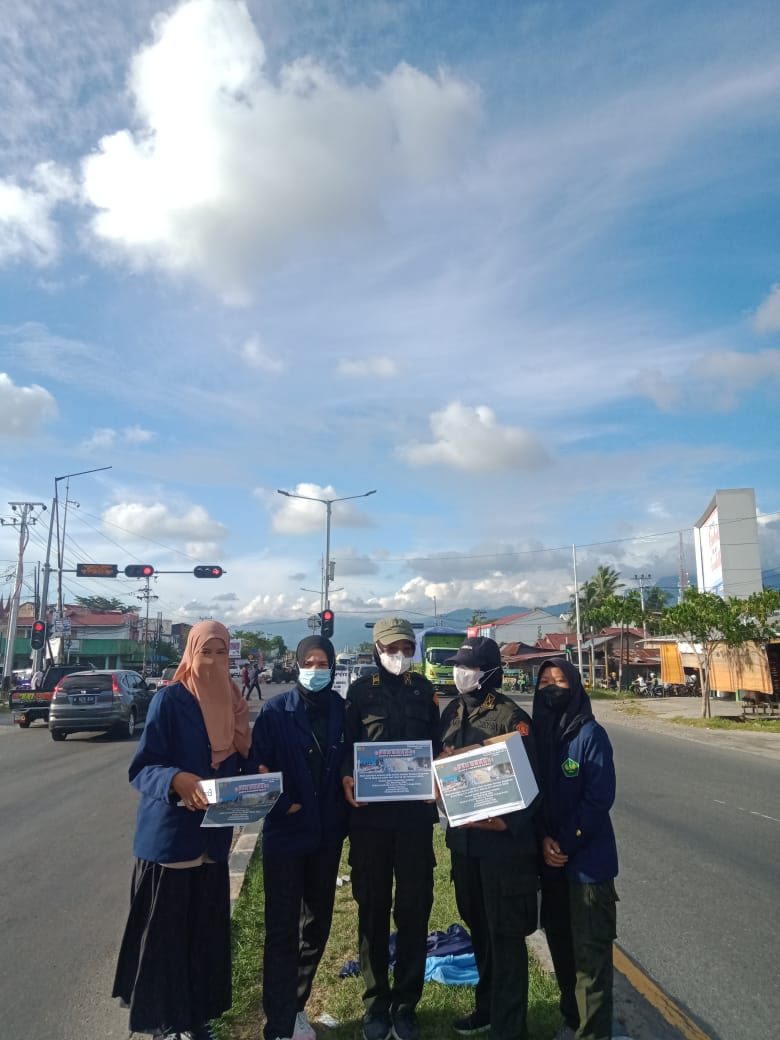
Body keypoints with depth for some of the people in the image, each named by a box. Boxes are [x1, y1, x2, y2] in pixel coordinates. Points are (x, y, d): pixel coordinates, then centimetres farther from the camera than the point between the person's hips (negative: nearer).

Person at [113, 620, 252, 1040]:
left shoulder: (232, 703, 6)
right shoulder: (169, 700, -12)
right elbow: (143, 768, -15)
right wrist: (178, 781, -33)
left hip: (212, 835, 5)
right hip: (169, 835, -5)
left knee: (206, 930, 13)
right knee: (164, 932, 5)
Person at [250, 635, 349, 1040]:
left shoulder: (343, 711, -1)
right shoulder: (275, 711, -10)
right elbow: (257, 767, -9)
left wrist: (344, 811, -4)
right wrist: (284, 805, -17)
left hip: (328, 834, 4)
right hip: (285, 833, -4)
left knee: (317, 925, 16)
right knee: (282, 931, 3)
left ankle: (295, 1006, 35)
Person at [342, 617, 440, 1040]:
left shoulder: (424, 689, 7)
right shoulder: (360, 690, 1)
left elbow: (436, 745, 10)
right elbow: (346, 745, 0)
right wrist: (347, 778, -18)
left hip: (416, 811, 2)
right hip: (370, 812, -1)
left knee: (414, 907, 7)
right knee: (373, 907, 9)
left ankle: (406, 1003, 23)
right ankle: (376, 1002, 25)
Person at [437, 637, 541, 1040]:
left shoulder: (511, 717, -16)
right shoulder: (452, 712, 5)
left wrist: (508, 821, -26)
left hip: (504, 843, -7)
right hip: (464, 837, 7)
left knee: (506, 936, 5)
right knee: (479, 929, 22)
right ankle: (487, 1006, 40)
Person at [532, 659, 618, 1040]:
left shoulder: (591, 734, -13)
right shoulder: (535, 734, 1)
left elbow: (599, 798, -15)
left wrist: (566, 844, -14)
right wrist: (543, 840, -8)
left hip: (587, 859, -5)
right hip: (550, 861, 5)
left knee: (589, 951, 2)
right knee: (560, 944, 17)